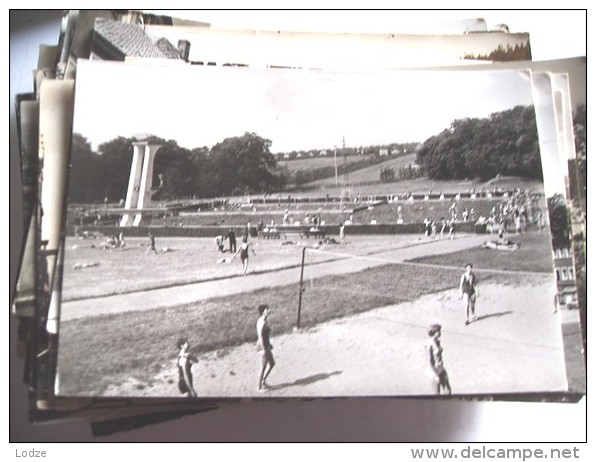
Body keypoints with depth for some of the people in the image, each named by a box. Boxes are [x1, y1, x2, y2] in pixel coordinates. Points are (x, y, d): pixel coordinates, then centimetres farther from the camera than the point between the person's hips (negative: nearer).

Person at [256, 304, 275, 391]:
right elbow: (260, 336, -25)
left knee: (272, 363, 21)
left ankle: (263, 381, 31)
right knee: (264, 367, 5)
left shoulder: (262, 320, 6)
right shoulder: (262, 322, -23)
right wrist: (263, 350, -22)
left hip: (265, 346, 10)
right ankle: (259, 387, 19)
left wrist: (269, 344, 22)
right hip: (263, 346, -10)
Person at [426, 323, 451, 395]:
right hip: (435, 371, -8)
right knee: (438, 392, 7)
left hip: (441, 369, 8)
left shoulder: (438, 341, 1)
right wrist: (435, 376, -20)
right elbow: (430, 361, -21)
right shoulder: (429, 345, -24)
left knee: (448, 391, 10)